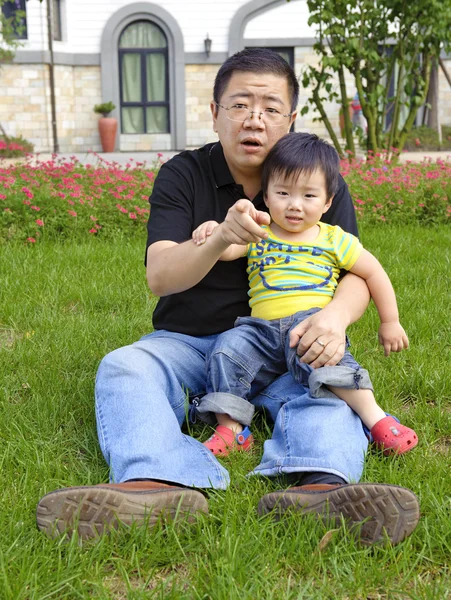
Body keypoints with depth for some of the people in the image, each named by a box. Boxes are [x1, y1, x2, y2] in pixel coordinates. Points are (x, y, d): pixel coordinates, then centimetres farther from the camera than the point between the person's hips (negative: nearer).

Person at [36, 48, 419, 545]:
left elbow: (355, 274, -5)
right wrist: (220, 239, -36)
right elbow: (159, 276, -14)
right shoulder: (182, 176, 0)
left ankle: (320, 485, -59)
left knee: (329, 380, -31)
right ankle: (158, 486, -54)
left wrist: (335, 317, -31)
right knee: (122, 368, -28)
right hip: (187, 342, 1)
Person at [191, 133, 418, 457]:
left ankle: (375, 418, -36)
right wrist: (215, 231, -26)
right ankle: (231, 430, -15)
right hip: (262, 329, 3)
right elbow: (225, 250, -3)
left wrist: (390, 322, 18)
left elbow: (374, 273, 16)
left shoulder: (334, 240, 10)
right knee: (228, 349, -24)